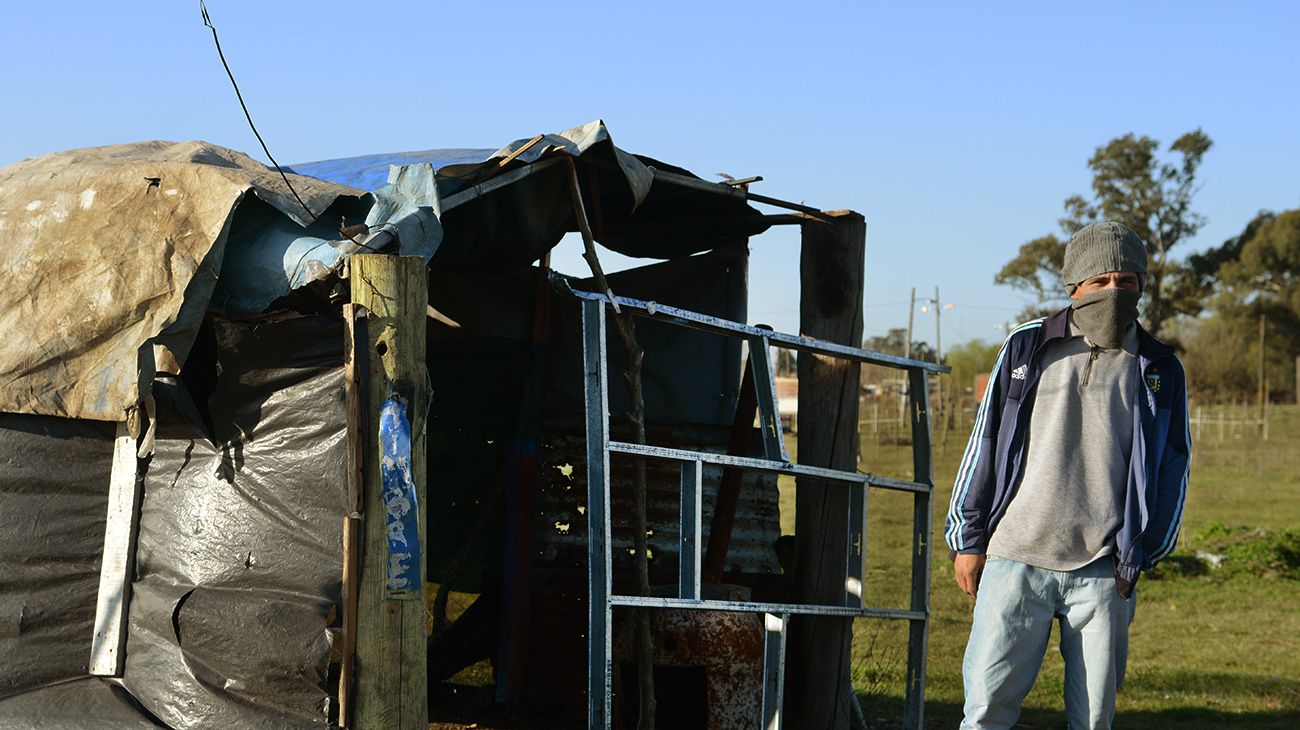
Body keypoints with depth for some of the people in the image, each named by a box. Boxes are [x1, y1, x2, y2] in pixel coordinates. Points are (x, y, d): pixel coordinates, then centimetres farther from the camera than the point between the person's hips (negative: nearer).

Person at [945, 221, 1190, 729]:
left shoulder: (1159, 371, 8)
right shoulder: (1027, 349, 6)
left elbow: (1171, 472, 11)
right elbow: (985, 444, 10)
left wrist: (1139, 554, 3)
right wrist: (967, 539, 9)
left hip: (1103, 572, 1)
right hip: (1016, 558, -1)